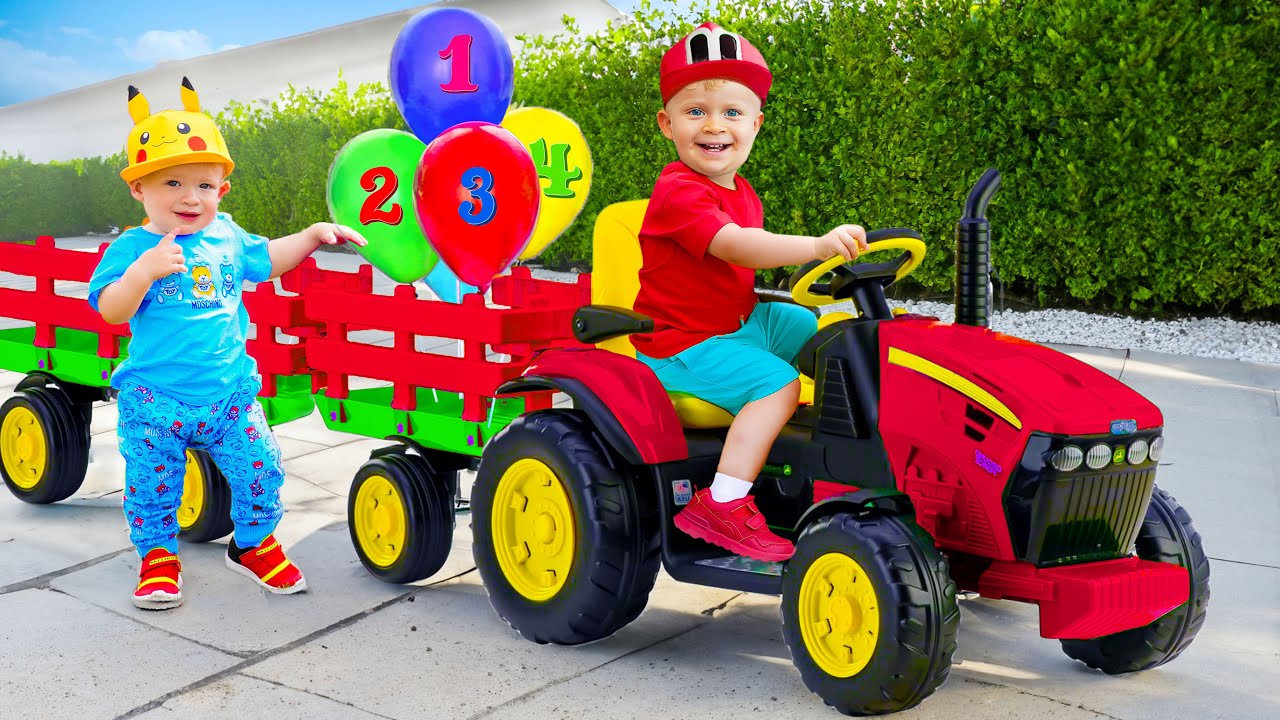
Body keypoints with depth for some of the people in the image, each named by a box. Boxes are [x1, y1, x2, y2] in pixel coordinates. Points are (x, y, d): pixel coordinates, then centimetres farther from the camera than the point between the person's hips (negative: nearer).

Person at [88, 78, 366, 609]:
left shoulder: (226, 237, 7)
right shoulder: (132, 247, -8)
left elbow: (266, 260, 26)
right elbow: (111, 310, -18)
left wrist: (314, 234, 20)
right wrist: (144, 270, -32)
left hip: (229, 391, 3)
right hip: (154, 398, -3)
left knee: (260, 467, 3)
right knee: (151, 482, 4)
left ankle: (253, 544, 26)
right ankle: (158, 557, 27)